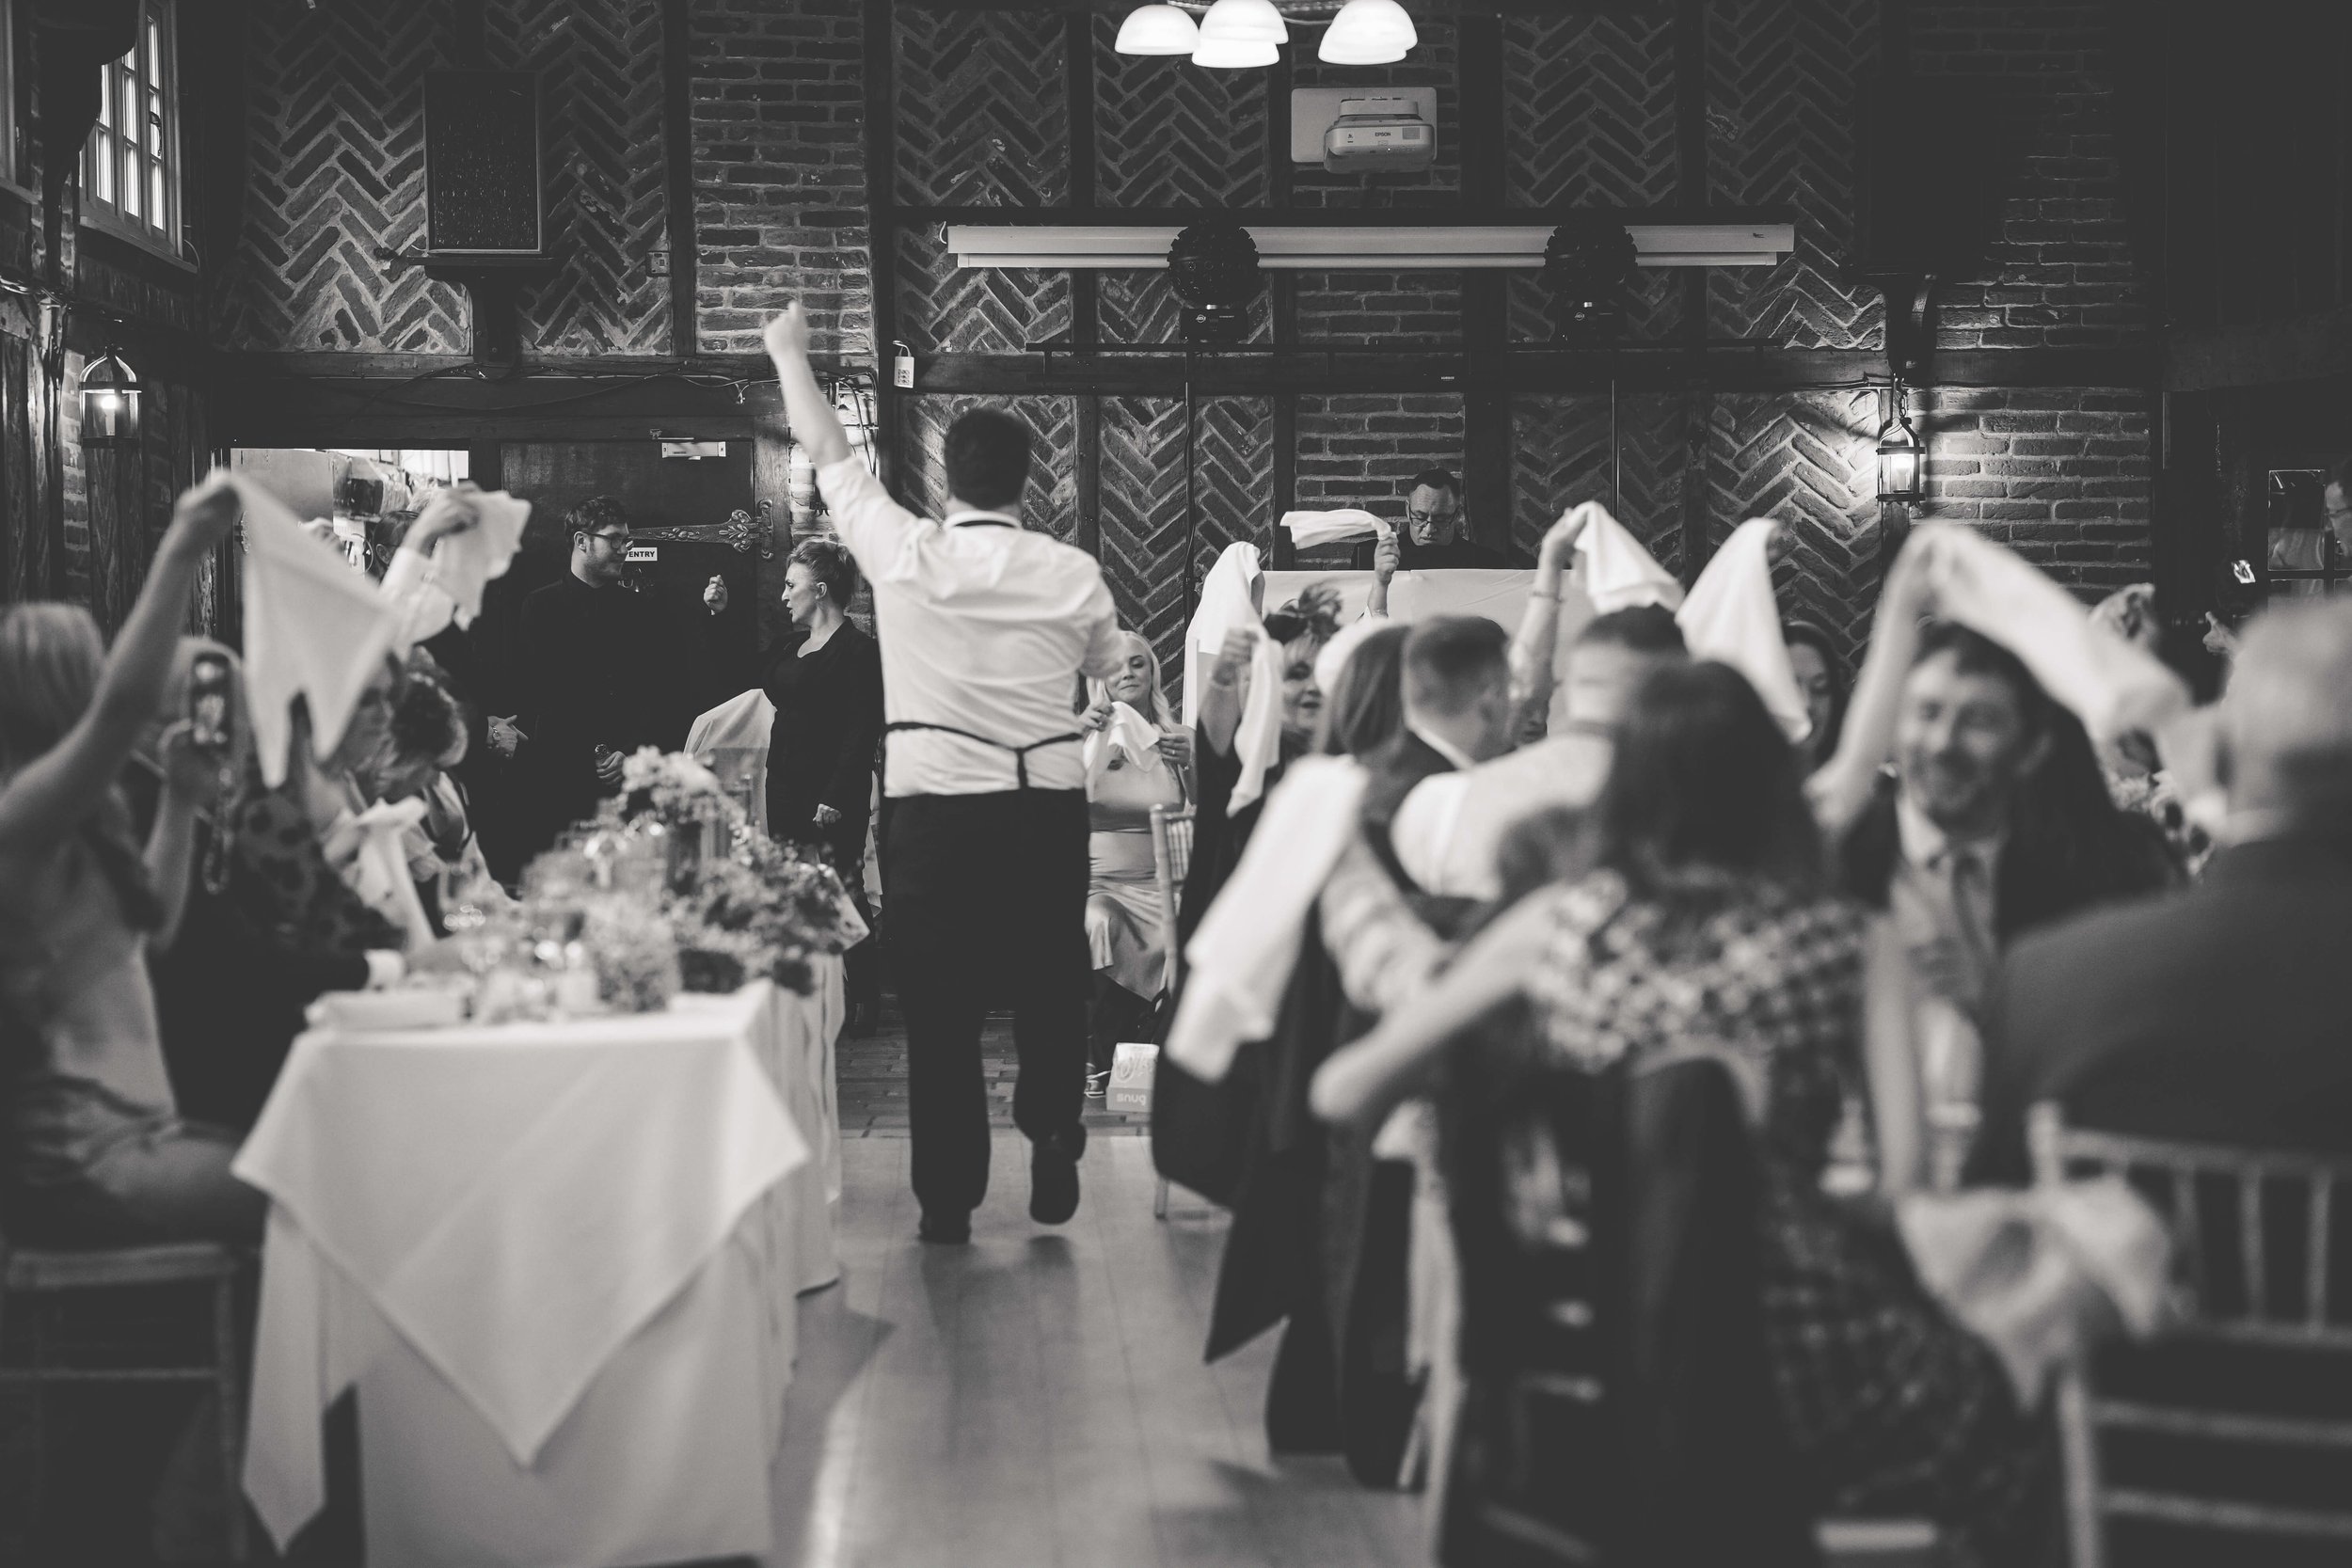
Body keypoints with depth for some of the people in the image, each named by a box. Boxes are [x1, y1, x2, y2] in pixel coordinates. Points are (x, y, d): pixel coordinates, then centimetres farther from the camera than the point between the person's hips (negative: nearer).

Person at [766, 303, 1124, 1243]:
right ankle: (1053, 1148, 14)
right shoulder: (1072, 575, -2)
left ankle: (948, 1196, 10)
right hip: (1049, 804, 1)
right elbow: (1110, 666, 17)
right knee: (1049, 988, 15)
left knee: (939, 1002, 6)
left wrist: (790, 355, 22)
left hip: (936, 806, -1)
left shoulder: (904, 554, -5)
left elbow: (827, 452, 8)